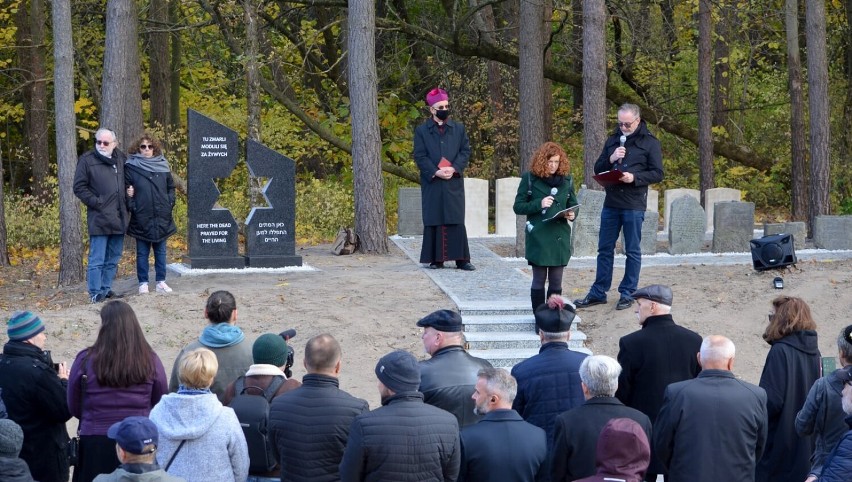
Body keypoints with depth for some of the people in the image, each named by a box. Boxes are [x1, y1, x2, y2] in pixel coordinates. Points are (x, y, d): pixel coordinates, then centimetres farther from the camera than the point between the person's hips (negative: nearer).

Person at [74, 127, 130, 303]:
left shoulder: (121, 159, 10)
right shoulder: (87, 160, -5)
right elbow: (79, 187, -5)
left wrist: (127, 198, 8)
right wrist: (96, 202, -13)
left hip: (119, 218, 6)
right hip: (99, 218, -6)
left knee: (113, 258, 12)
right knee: (97, 259, -5)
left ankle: (106, 289, 22)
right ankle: (95, 293, -1)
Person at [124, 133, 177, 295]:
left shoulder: (162, 166, 8)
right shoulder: (131, 167, -2)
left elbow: (171, 187, 16)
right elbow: (125, 188, -1)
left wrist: (170, 203, 4)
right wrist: (132, 206, -13)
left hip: (161, 217, 3)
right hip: (141, 217, -3)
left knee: (160, 251, 8)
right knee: (142, 252, 4)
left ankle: (161, 282, 15)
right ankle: (143, 283, 9)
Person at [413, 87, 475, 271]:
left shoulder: (458, 128, 11)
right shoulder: (422, 130, 5)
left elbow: (466, 151, 6)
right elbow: (420, 156, -1)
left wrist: (454, 168, -10)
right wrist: (435, 172, -14)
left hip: (454, 182, 1)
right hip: (432, 184, -1)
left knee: (457, 220, -2)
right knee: (434, 221, 0)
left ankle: (461, 258, 0)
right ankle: (436, 259, 4)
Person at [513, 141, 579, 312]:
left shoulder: (567, 180, 8)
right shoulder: (530, 179, -2)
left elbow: (573, 205, 18)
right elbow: (518, 206, -1)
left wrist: (571, 214, -5)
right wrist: (539, 204, -16)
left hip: (560, 237, 3)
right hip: (538, 238, -3)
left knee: (556, 281, 6)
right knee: (539, 279, 2)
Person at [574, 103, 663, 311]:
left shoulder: (650, 142, -3)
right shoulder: (612, 140, 11)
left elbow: (657, 174, -6)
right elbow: (598, 169, 12)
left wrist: (634, 177, -20)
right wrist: (610, 160, -8)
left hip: (634, 206, -5)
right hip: (611, 203, 5)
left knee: (633, 251, 3)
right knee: (605, 249, 9)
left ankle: (627, 293, 10)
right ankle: (598, 292, 15)